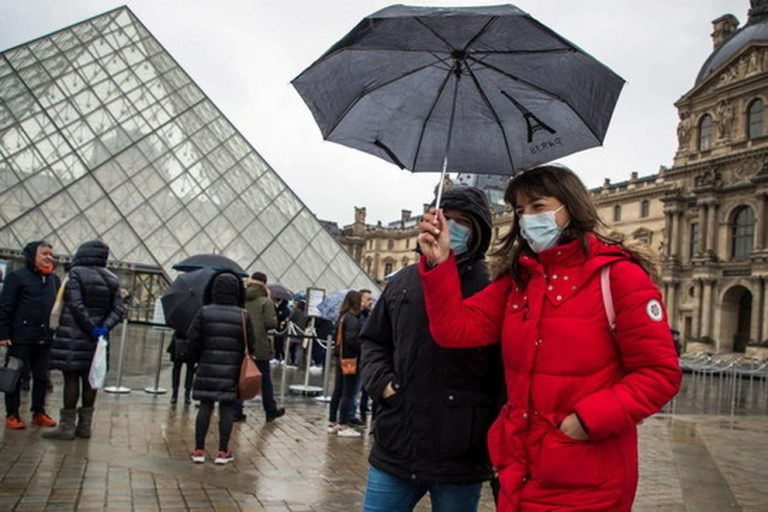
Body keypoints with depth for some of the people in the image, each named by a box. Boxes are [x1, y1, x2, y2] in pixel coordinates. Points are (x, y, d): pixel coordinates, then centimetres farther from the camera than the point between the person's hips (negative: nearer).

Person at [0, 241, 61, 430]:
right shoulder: (17, 276, -4)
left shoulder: (54, 279, 12)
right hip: (21, 337, -5)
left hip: (45, 339, 5)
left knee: (42, 377, 10)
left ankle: (39, 413, 21)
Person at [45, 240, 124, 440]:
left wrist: (92, 328, -13)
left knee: (71, 378, -2)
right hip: (96, 339, 6)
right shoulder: (111, 279, 9)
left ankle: (67, 425, 0)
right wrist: (105, 327, -6)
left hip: (74, 337, -6)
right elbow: (118, 309, 3)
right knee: (89, 379, 10)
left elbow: (76, 305, -18)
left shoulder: (76, 273, -9)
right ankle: (84, 425, 15)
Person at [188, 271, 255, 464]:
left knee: (205, 406, 8)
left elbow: (192, 339, -6)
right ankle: (223, 452, 9)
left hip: (208, 366, 1)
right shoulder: (243, 315, -4)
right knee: (227, 408, 5)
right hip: (232, 369, -1)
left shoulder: (204, 312, -3)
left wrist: (201, 357, 10)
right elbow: (250, 345, -4)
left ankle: (199, 450, 11)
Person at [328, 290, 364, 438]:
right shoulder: (352, 319, -17)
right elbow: (352, 340, -25)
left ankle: (332, 423, 23)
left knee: (338, 390, 15)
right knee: (348, 392, -2)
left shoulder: (342, 317, 11)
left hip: (339, 357, 9)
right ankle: (343, 426, 3)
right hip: (350, 359, -9)